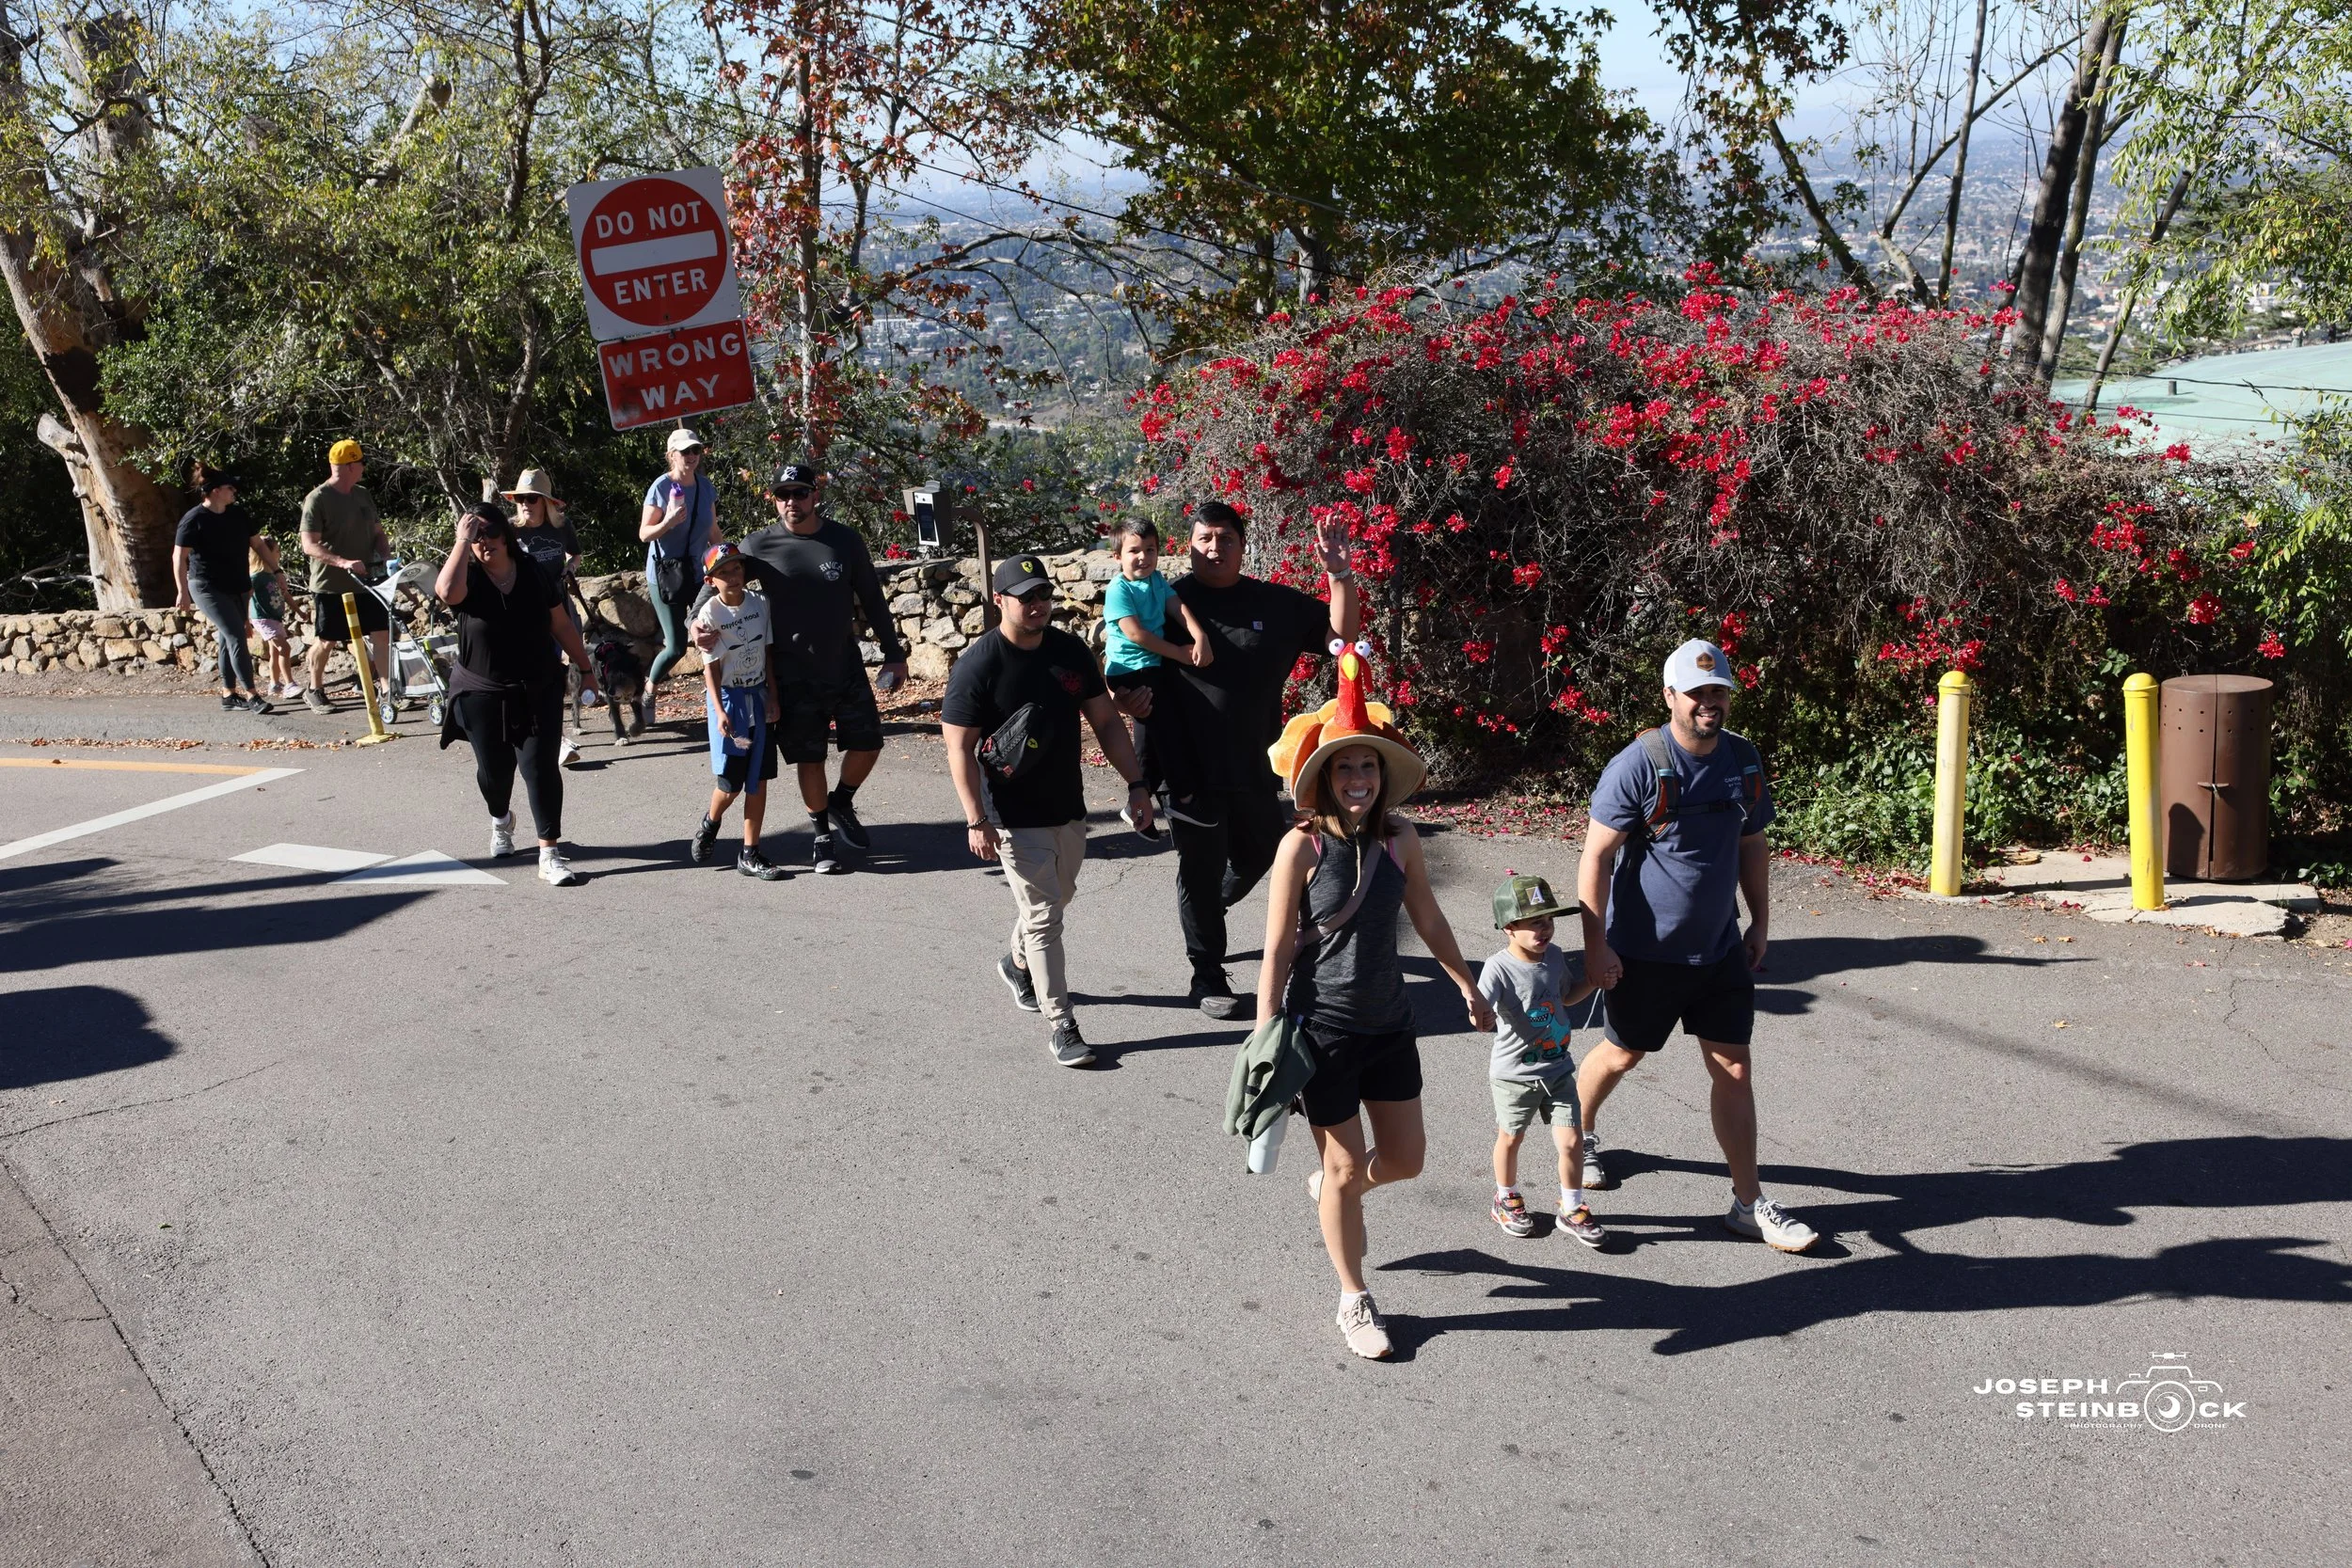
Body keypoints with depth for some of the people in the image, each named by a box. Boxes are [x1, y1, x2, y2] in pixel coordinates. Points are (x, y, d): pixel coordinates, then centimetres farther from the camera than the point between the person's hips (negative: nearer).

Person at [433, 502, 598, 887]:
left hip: (538, 691, 1)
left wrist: (585, 667, 8)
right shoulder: (468, 578, -9)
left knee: (540, 766, -8)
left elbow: (561, 624, 7)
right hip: (483, 694, 0)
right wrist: (463, 541, -29)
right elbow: (448, 592, -36)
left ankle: (550, 855, -8)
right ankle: (501, 821, 47)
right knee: (494, 768, 12)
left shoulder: (531, 574, -2)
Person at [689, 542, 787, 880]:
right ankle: (711, 823, 30)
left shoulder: (761, 604, 0)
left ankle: (750, 854, 8)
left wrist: (773, 698, 2)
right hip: (727, 697, -4)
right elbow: (711, 666, -11)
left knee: (758, 779, 2)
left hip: (759, 697, 4)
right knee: (731, 782, -3)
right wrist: (719, 711, -18)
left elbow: (768, 652, 6)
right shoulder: (708, 614, -11)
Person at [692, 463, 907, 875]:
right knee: (809, 758, 4)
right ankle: (821, 834, 22)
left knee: (867, 744, 6)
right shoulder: (759, 546, -7)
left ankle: (841, 804, 34)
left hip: (846, 667, 2)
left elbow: (872, 598, 6)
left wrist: (893, 654, 7)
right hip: (793, 675, -2)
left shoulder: (844, 540, -2)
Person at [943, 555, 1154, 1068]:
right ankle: (1062, 1026, 0)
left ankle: (1018, 964, 50)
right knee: (1043, 916, -7)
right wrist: (976, 821, -20)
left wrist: (1136, 783, 2)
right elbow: (959, 748, -15)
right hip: (1015, 818, -6)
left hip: (1069, 809, 6)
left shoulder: (1070, 651, 1)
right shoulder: (978, 666, -16)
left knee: (1058, 897, 22)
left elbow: (1105, 720, 8)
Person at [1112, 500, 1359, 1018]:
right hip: (1193, 766, -4)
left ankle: (1209, 910, 49)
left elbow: (1341, 631, 4)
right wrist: (1126, 699, -20)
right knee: (1202, 868, 6)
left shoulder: (1276, 604, 3)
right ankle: (1207, 976, 19)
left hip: (1255, 763, 4)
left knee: (1260, 853, 19)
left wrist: (1339, 572, -11)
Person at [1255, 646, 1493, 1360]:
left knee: (1405, 1158, 13)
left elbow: (1428, 919, 12)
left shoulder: (1399, 839, -4)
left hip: (1390, 1022, 5)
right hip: (1323, 1026, -5)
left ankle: (1330, 1187, 47)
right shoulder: (1302, 847, -16)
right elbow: (1277, 952, -13)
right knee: (1347, 1168, 6)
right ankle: (1355, 1301, 25)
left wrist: (1469, 987, 22)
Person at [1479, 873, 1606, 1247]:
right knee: (1511, 1137, 15)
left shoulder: (1554, 957, -1)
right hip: (1514, 1074, -4)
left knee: (1571, 1141, 2)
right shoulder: (1499, 968, -22)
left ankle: (1572, 1210, 21)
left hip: (1558, 1070, 5)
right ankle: (1506, 1199, 39)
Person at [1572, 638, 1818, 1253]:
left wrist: (1761, 922, 14)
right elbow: (1597, 857, -16)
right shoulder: (1637, 765, -17)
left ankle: (1749, 1203, 11)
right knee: (1623, 1054, 14)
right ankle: (1578, 1135, 43)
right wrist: (1596, 943, -17)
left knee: (1734, 1069, 4)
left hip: (1721, 948, 5)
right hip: (1646, 950, -5)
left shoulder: (1743, 759, 1)